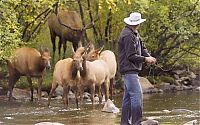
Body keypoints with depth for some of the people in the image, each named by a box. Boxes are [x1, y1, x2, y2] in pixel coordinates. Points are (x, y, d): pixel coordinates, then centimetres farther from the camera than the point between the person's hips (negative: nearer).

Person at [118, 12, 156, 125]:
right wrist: (145, 59, -11)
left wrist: (148, 56, -6)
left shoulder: (135, 34, 15)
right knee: (137, 95, -14)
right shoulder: (128, 35, -17)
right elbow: (131, 56, -19)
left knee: (128, 97, 11)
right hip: (129, 70, -11)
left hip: (132, 70, 11)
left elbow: (142, 47, 14)